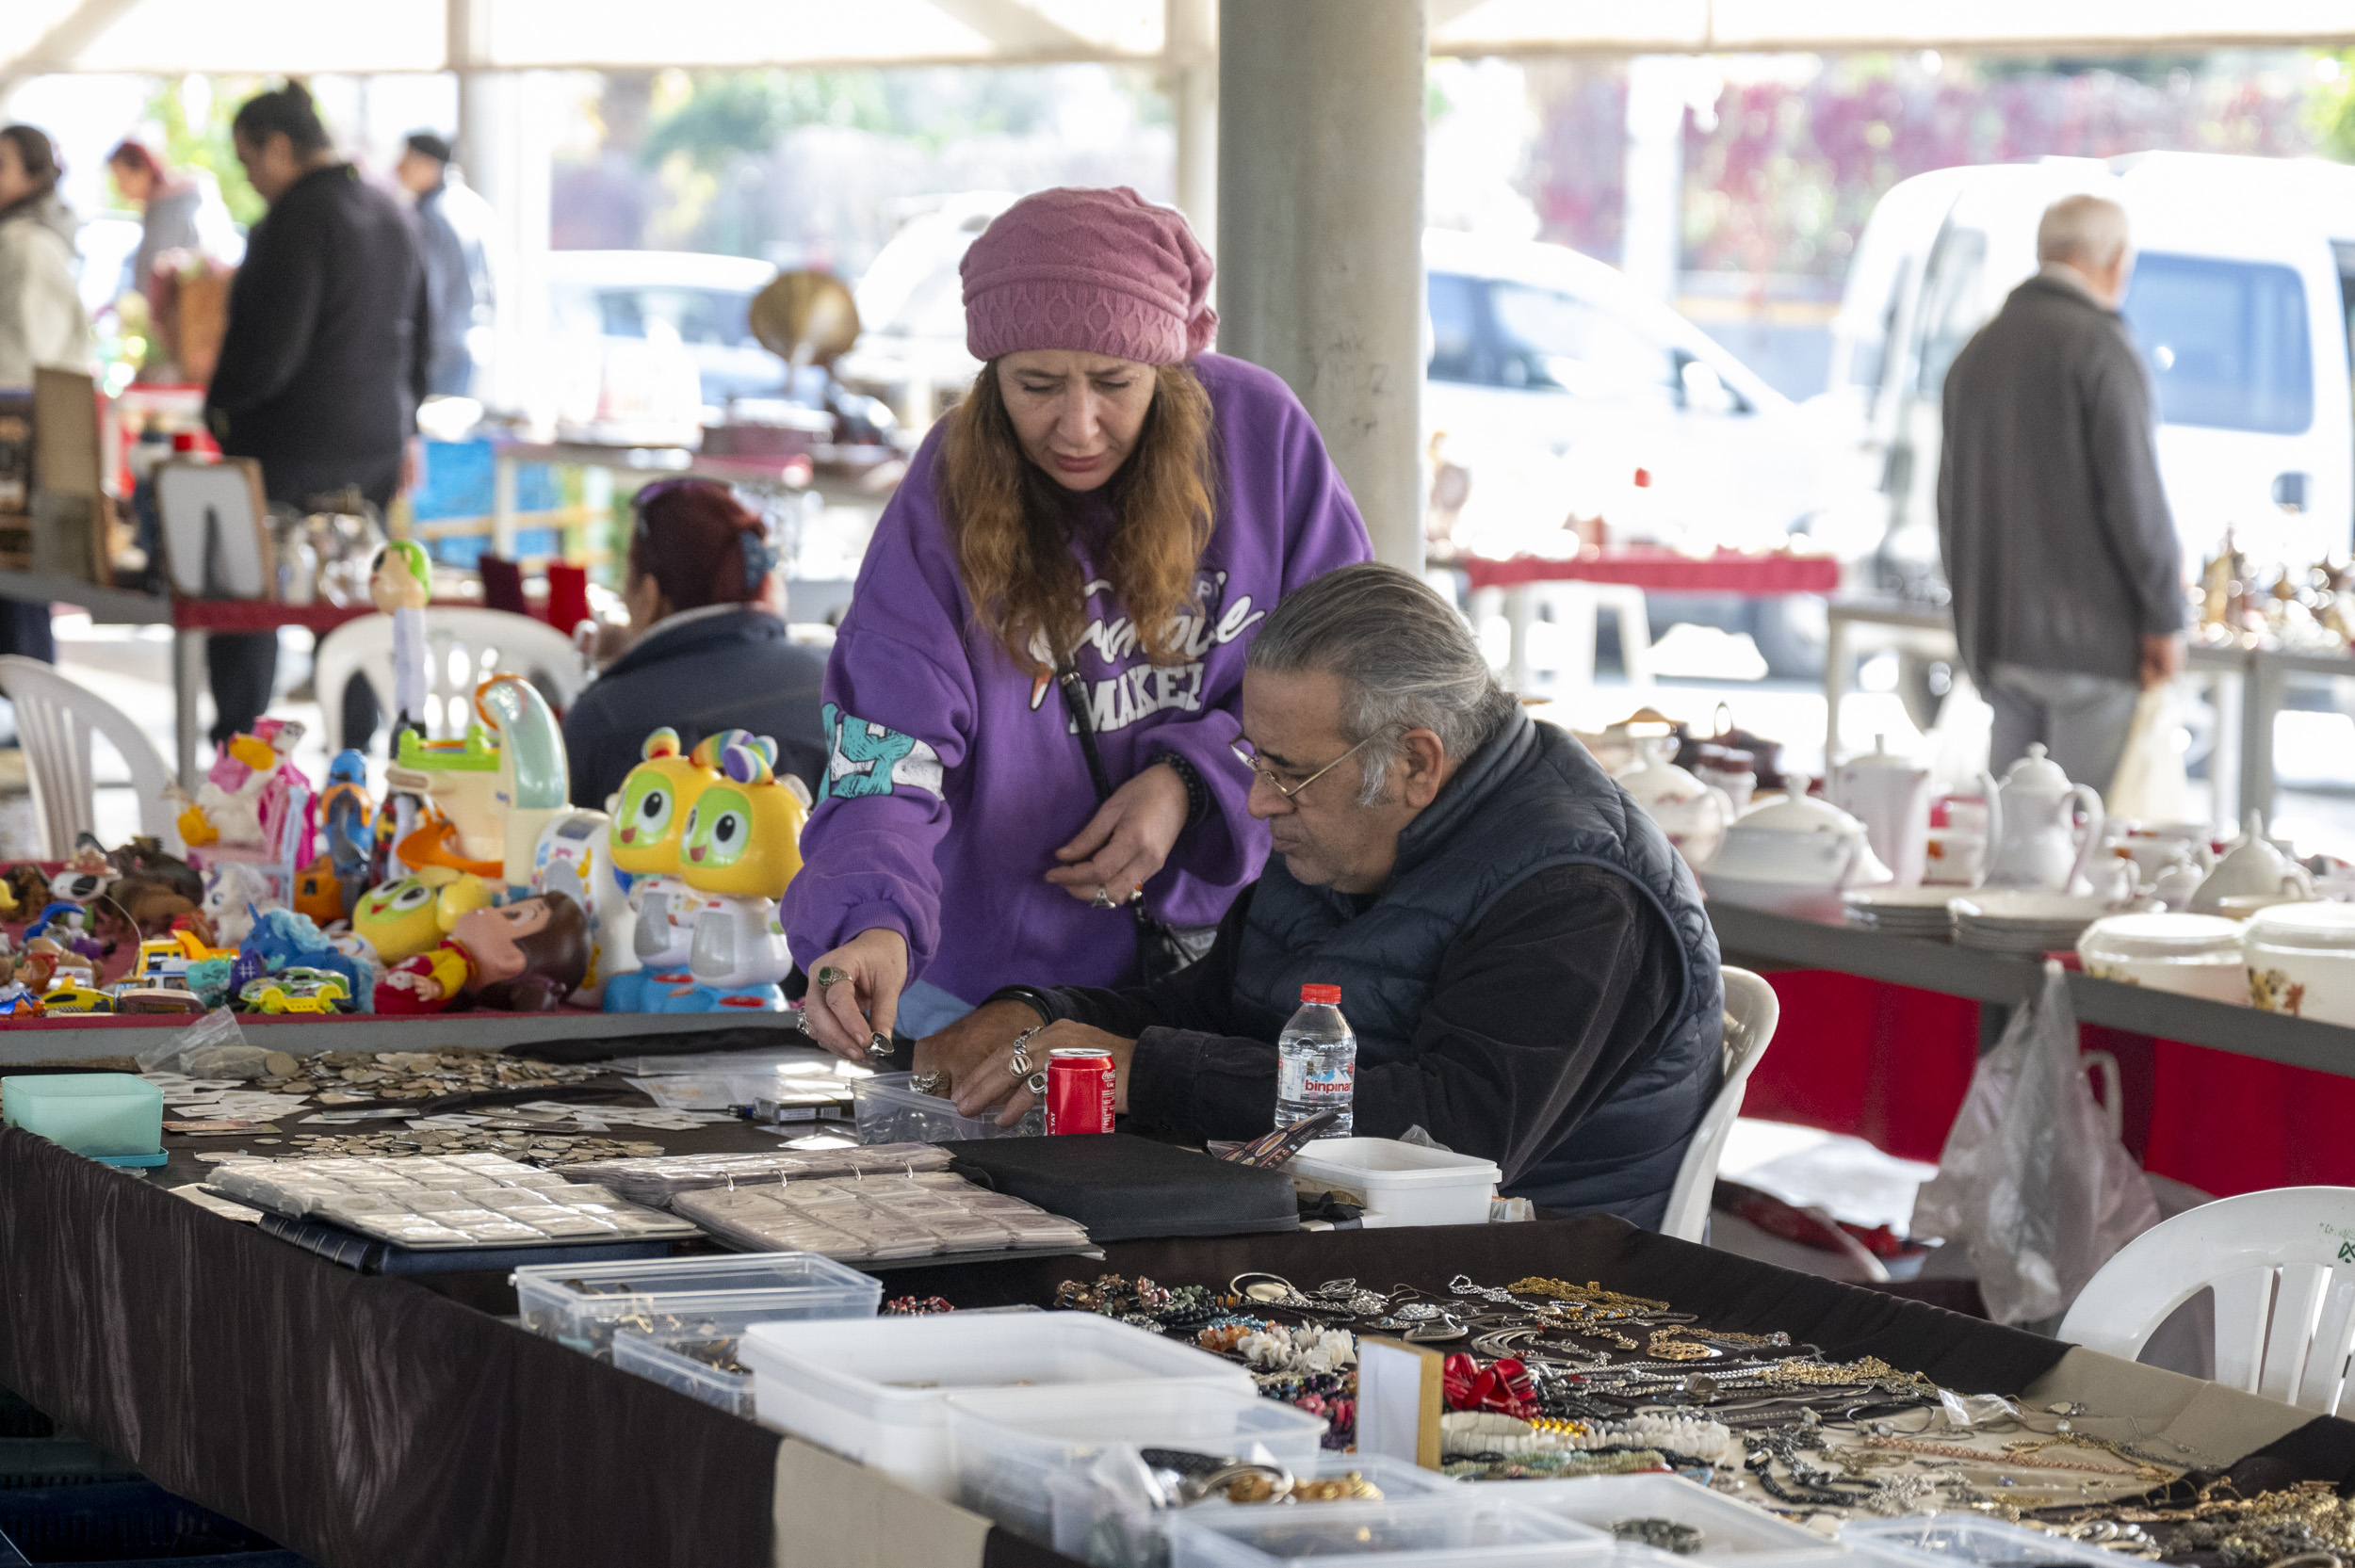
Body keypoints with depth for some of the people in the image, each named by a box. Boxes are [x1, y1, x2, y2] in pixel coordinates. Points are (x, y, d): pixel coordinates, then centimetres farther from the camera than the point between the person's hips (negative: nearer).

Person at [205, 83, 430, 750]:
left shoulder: (298, 218, -16)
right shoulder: (389, 213, 11)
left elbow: (271, 349, -20)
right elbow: (417, 338, 17)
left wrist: (220, 405, -4)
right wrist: (403, 429, 24)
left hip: (293, 446, -8)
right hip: (378, 441, 8)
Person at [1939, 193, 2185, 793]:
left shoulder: (1978, 350, 14)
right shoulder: (2102, 348, -11)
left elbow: (1950, 497, 18)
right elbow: (2133, 492, -14)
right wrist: (2166, 618, -7)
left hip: (1995, 630, 7)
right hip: (2090, 631, -7)